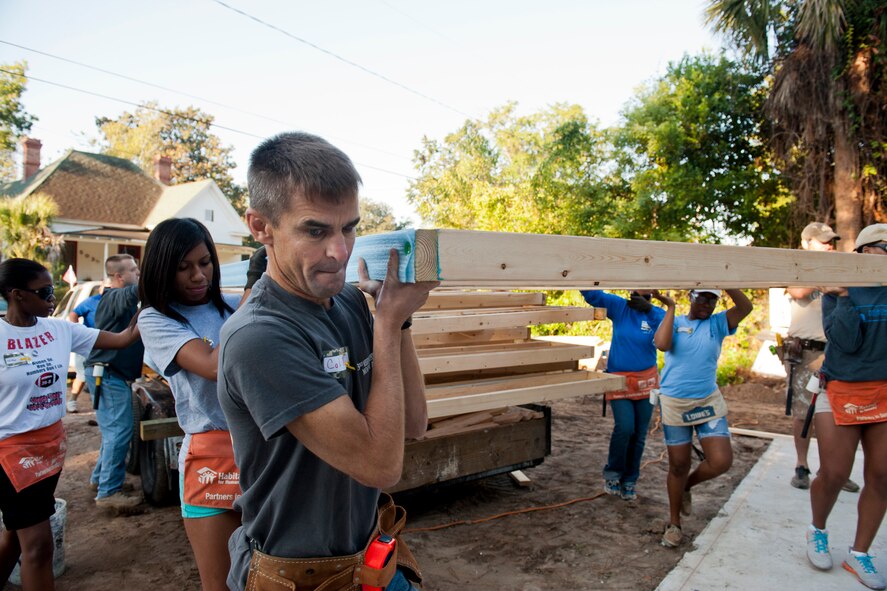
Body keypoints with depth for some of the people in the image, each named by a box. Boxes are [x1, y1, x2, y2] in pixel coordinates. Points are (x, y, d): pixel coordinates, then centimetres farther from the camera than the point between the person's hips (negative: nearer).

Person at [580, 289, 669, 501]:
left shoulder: (657, 314, -1)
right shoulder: (619, 306, -4)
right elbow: (592, 295, -12)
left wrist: (649, 309, -24)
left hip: (646, 381, 2)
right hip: (619, 379, -2)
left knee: (639, 434, 8)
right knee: (624, 427, -14)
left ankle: (629, 480, 27)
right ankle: (612, 473, 11)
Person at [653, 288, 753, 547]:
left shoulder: (718, 323, 4)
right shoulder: (675, 322, 1)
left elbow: (745, 307, -13)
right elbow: (662, 344, -20)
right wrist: (671, 308, -12)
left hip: (709, 401, 2)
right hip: (675, 402, -2)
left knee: (722, 461, -7)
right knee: (678, 465, 7)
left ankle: (685, 486, 26)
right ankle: (674, 524, 26)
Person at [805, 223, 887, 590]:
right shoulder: (839, 290, -5)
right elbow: (847, 341, -14)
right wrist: (842, 297, -20)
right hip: (843, 392, -3)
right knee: (833, 474, 0)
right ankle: (817, 531, 29)